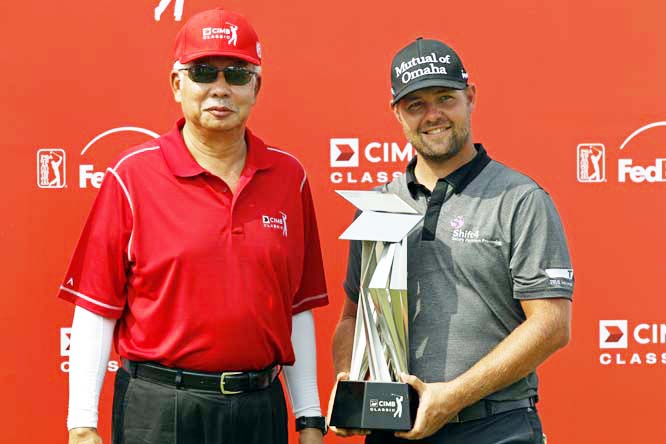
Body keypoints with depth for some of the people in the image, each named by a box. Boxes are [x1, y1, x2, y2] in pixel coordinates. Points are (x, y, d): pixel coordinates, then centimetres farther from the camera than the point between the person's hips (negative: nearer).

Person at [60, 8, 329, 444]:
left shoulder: (289, 176, 6)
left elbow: (298, 308, 9)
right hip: (159, 409, -3)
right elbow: (96, 308, -5)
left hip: (261, 408, 3)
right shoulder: (133, 175, -4)